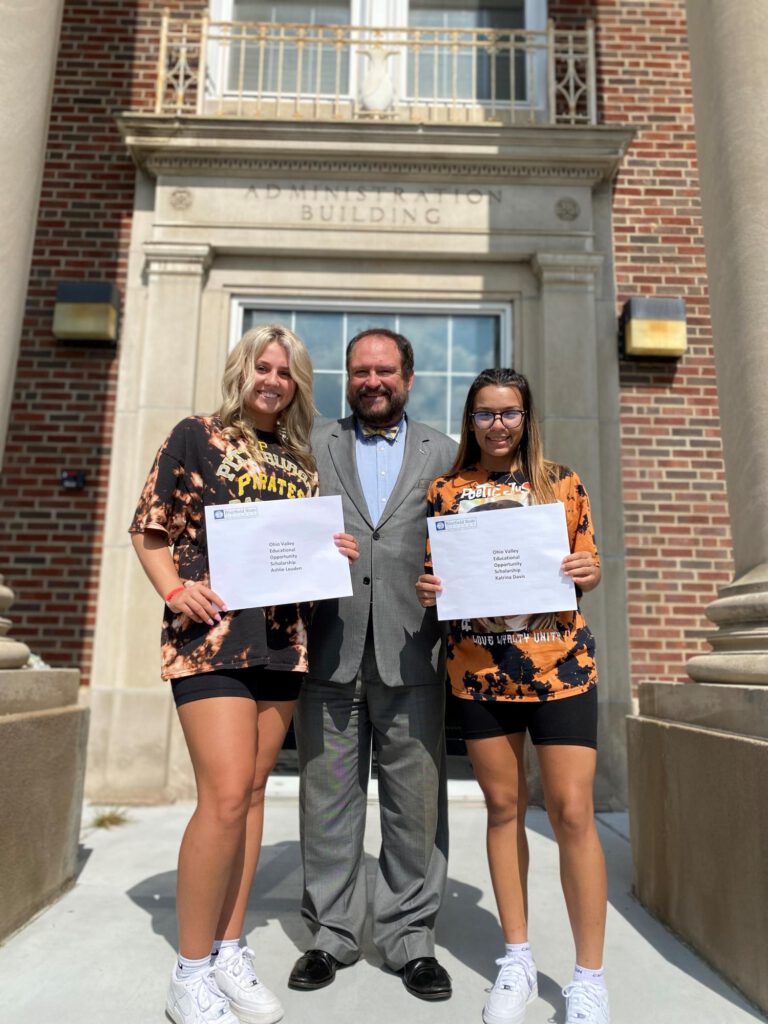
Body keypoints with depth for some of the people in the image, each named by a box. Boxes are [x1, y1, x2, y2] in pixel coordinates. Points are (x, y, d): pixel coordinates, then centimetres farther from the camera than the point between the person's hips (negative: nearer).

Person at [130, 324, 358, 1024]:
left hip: (283, 639, 5)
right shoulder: (197, 436, 4)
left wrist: (336, 554, 0)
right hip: (213, 631, -5)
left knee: (251, 792, 9)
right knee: (226, 796, -10)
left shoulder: (301, 461, 16)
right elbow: (149, 528, 1)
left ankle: (229, 953, 24)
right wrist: (177, 591, -14)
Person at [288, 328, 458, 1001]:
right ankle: (331, 934, 27)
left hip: (410, 653, 0)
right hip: (330, 652, 1)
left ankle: (411, 938, 25)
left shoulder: (444, 454, 13)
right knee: (328, 799, 9)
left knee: (416, 801, 6)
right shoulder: (314, 445, 14)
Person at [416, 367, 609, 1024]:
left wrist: (587, 574, -12)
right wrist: (426, 590, -9)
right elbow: (433, 577, 12)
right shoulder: (447, 490, 7)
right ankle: (518, 960, 28)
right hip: (478, 667, 1)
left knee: (572, 810, -1)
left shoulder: (562, 482, 5)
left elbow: (587, 571, 9)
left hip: (559, 662, -1)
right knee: (504, 806, 11)